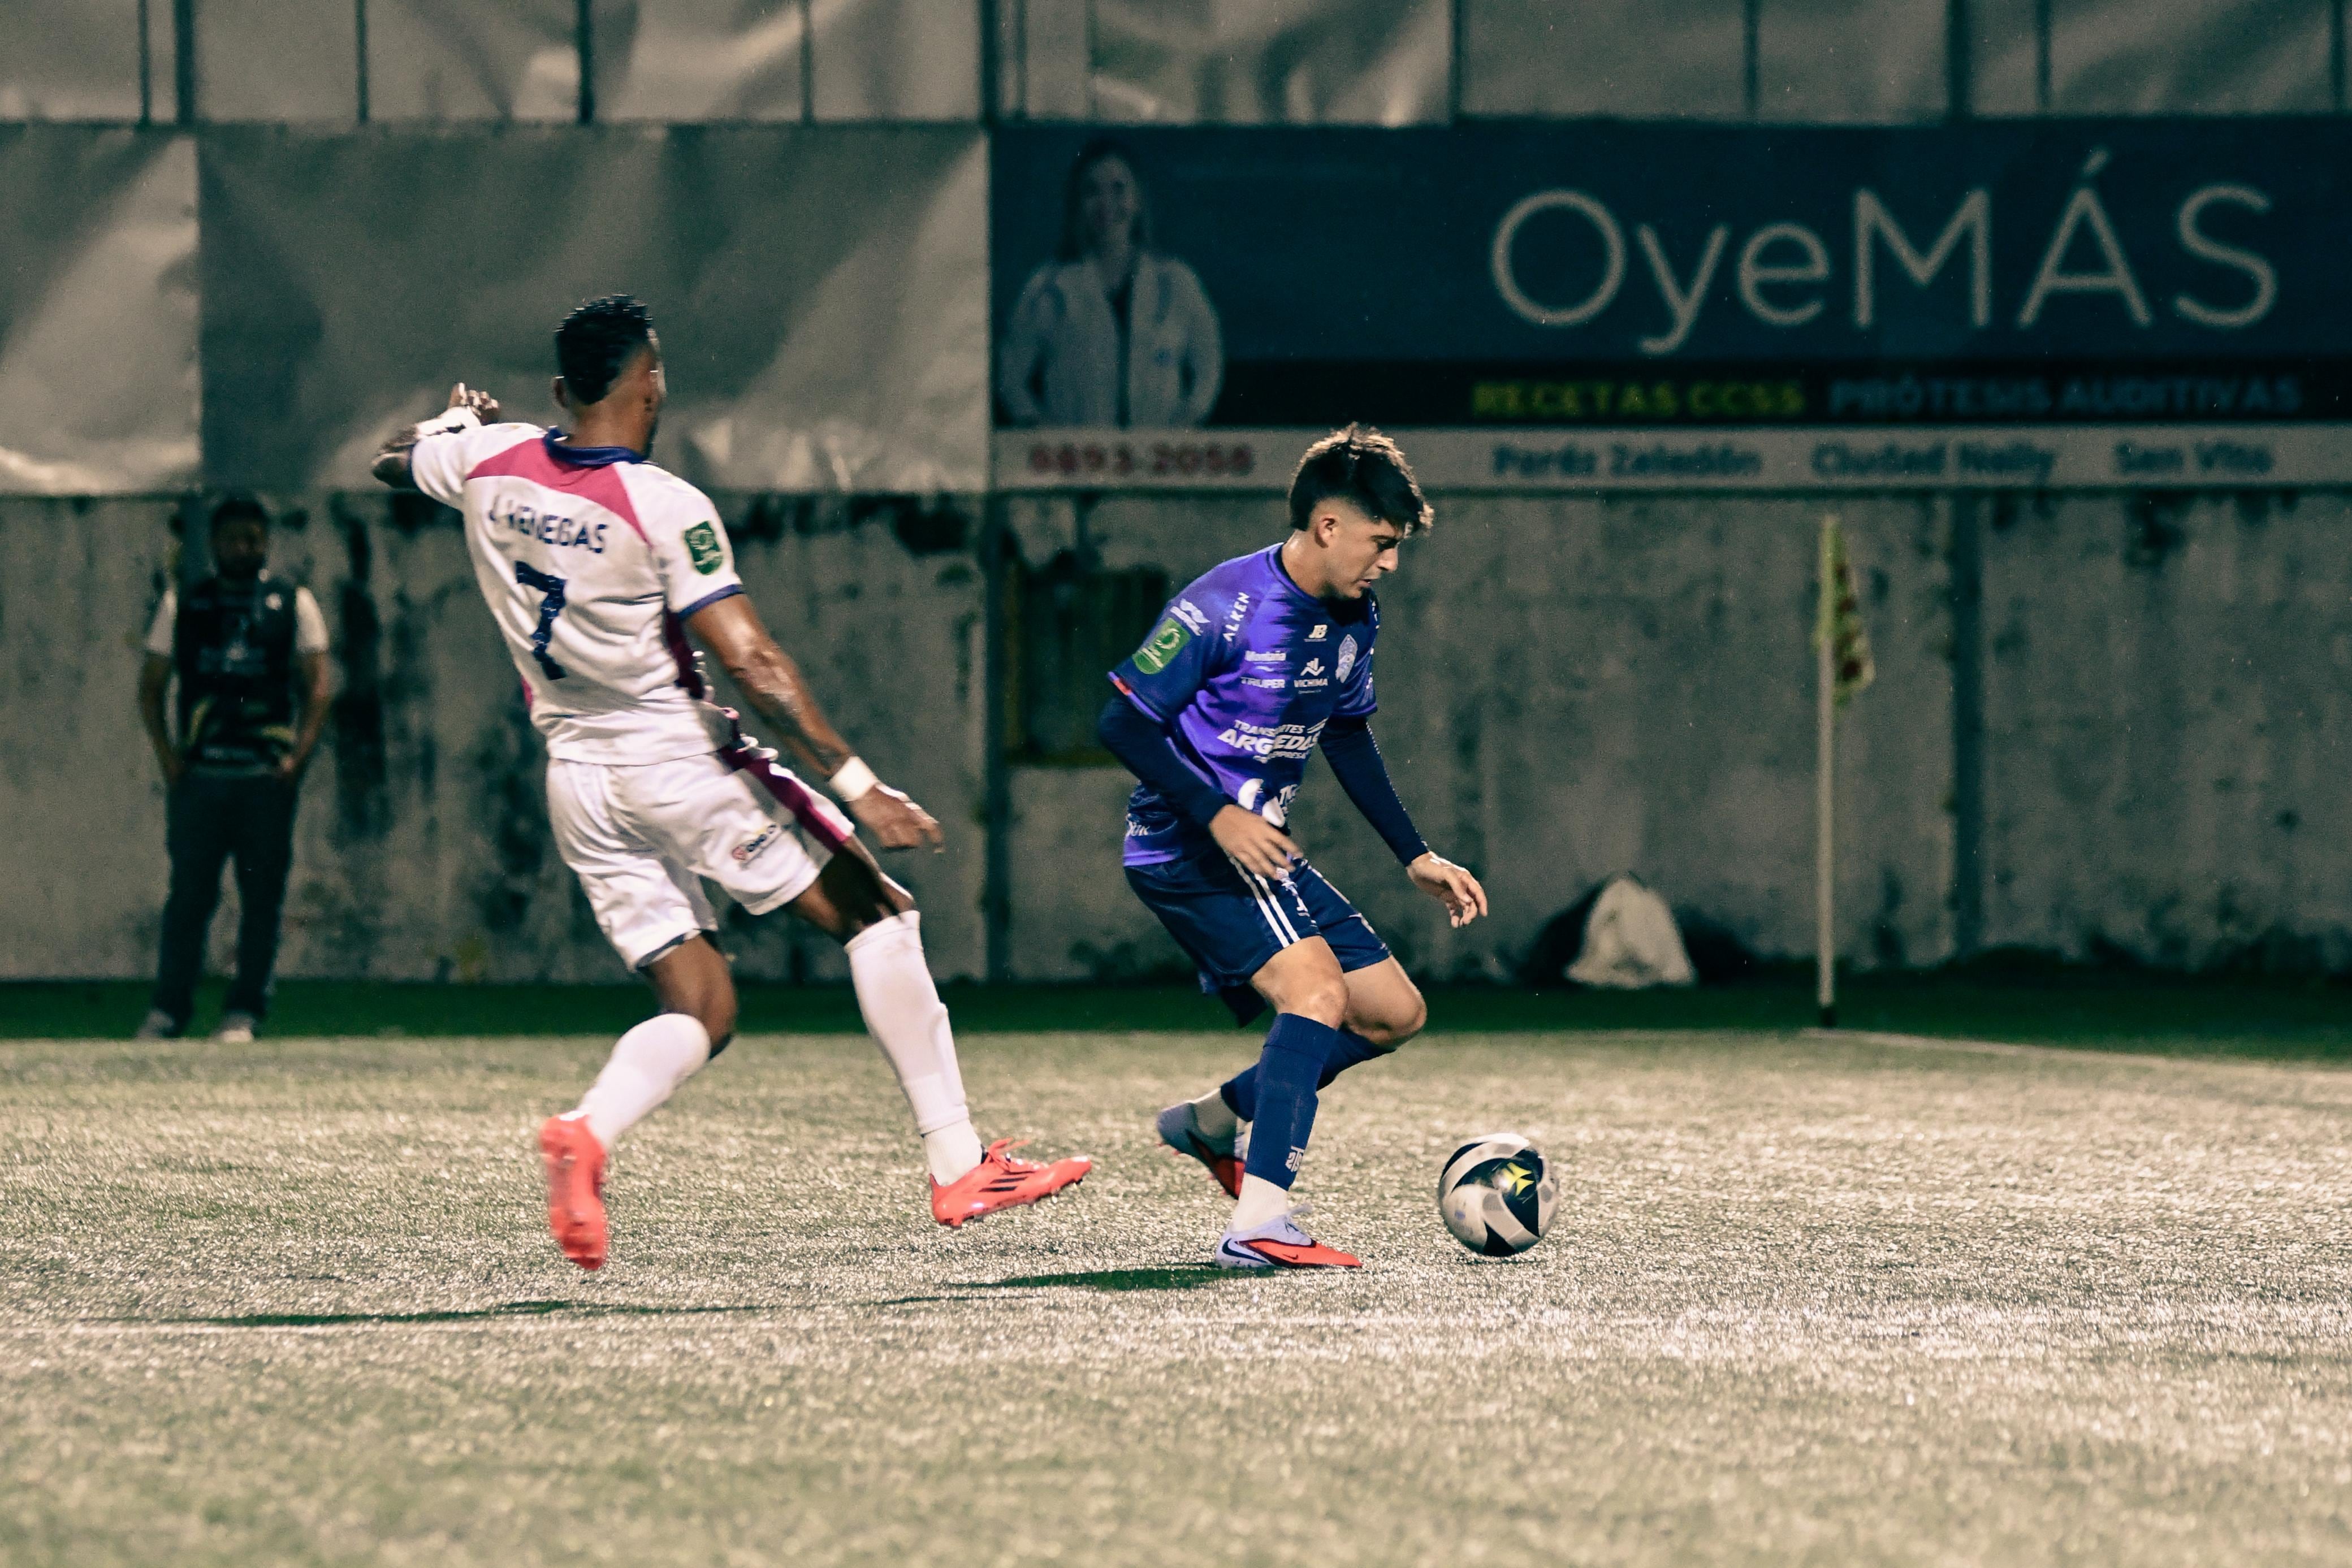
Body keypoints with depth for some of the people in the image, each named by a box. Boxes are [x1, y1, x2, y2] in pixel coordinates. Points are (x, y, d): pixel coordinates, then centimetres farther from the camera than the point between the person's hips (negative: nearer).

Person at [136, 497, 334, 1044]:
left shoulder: (294, 604, 10)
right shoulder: (181, 605, 13)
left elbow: (317, 685, 5)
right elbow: (151, 686, 13)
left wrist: (298, 756, -7)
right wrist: (166, 754, -1)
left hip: (268, 775, 0)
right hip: (199, 771, 1)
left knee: (262, 896, -2)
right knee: (189, 892, -2)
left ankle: (244, 1012, 2)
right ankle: (167, 1009, 1)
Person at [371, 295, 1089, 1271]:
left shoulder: (489, 463, 0)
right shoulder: (666, 509, -16)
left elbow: (390, 460, 23)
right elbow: (751, 663, -20)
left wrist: (461, 418, 44)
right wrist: (857, 786, -19)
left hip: (577, 778, 6)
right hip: (679, 755, -6)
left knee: (699, 1011, 9)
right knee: (878, 915, 7)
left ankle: (587, 1133, -21)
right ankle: (957, 1168, 3)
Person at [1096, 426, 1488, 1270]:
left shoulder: (1353, 620, 6)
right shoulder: (1223, 608, -19)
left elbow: (1348, 736, 21)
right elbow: (1122, 721, -19)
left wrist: (1417, 857, 17)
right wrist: (1218, 816, -26)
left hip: (1262, 849, 9)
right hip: (1185, 851, -9)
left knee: (1396, 1013, 8)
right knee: (1319, 987, -27)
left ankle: (1212, 1120, 25)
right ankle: (1260, 1224, -32)